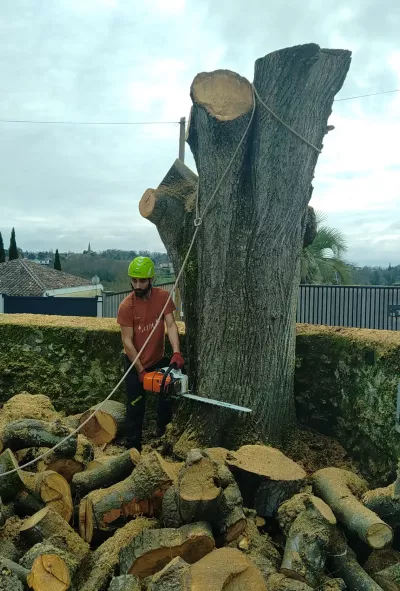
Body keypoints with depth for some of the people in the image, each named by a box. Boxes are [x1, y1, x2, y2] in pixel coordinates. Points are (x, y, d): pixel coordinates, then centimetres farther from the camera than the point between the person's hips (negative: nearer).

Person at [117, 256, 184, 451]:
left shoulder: (163, 297, -13)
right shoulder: (126, 306, -22)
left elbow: (171, 325, -19)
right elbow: (127, 341, -20)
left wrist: (176, 352, -35)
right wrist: (141, 371, -22)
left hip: (158, 360, 3)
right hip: (135, 364, -3)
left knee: (167, 398, 14)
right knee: (135, 408, 4)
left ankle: (162, 432, 40)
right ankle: (133, 448, 18)